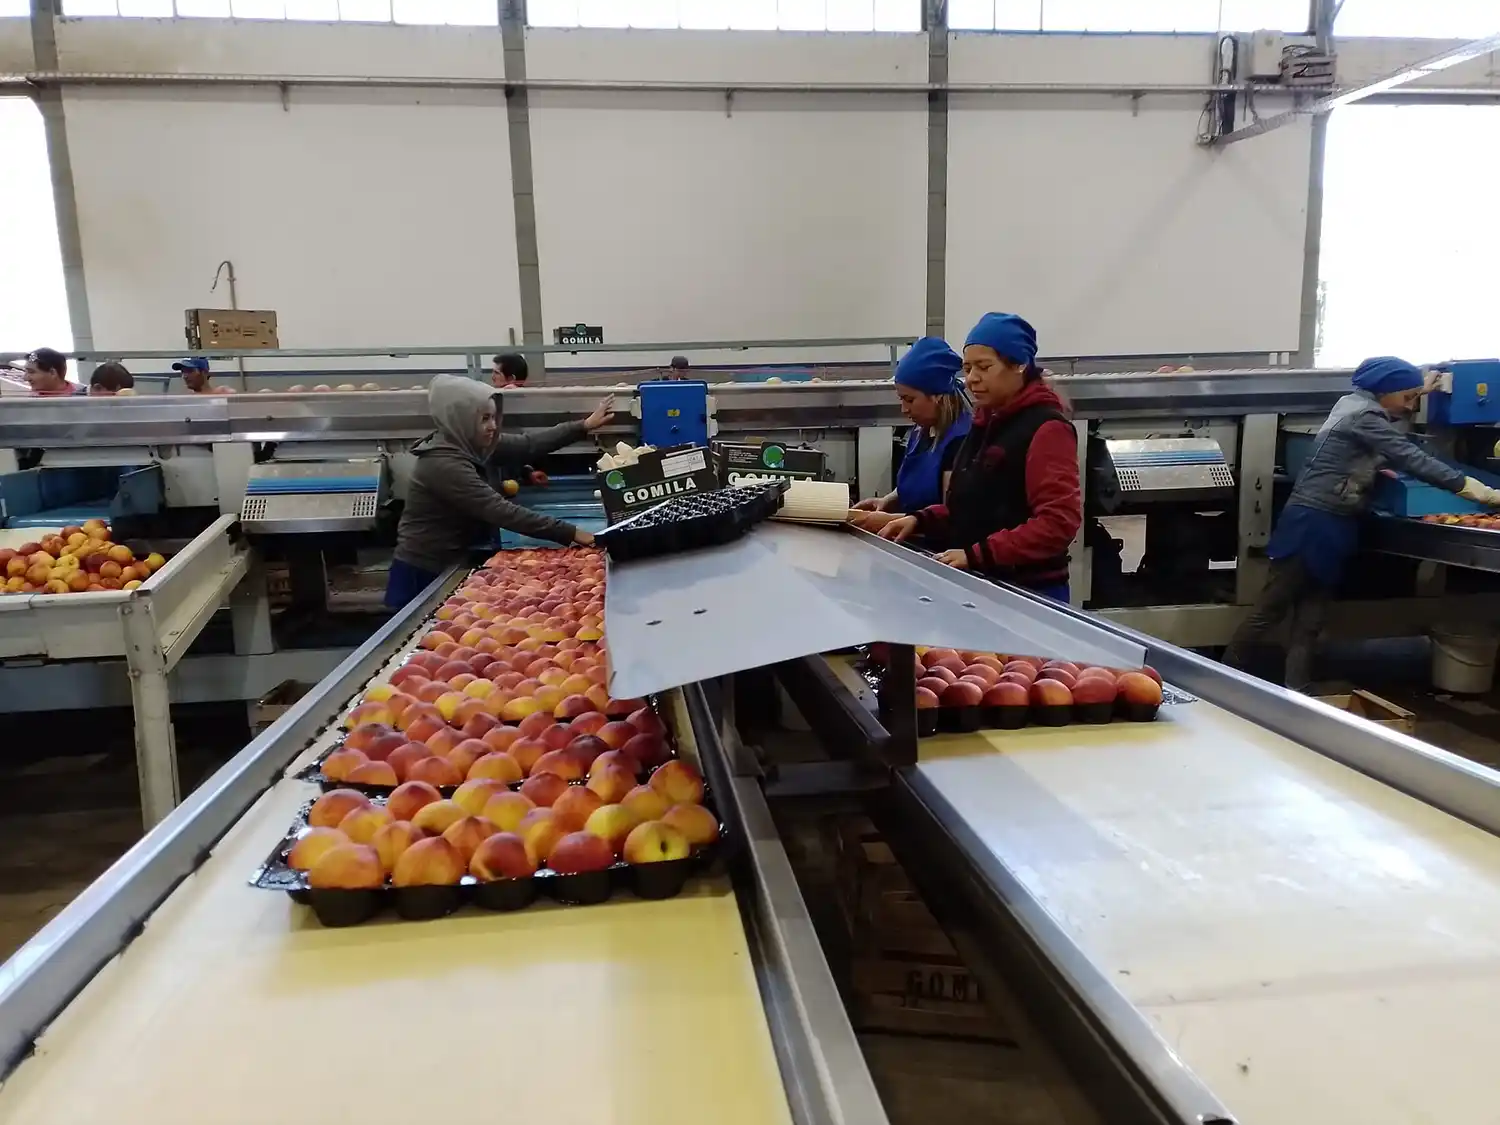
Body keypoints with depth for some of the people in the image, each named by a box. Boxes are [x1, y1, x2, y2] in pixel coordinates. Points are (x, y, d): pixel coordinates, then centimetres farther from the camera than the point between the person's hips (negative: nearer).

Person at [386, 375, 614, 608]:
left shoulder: (471, 444, -2)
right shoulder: (443, 465, -27)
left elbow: (528, 444, -1)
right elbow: (502, 511, -32)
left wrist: (584, 426, -5)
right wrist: (570, 533, -34)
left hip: (451, 565, 9)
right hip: (424, 573, -9)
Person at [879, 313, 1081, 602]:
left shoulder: (1047, 428, -13)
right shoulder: (985, 424, 13)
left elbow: (1059, 521, -22)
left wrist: (978, 554, -26)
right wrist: (920, 520, 4)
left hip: (1028, 593, -8)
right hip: (978, 584, 8)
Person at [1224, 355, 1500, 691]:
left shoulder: (1354, 405, 13)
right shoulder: (1363, 416, -15)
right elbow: (1413, 459, -21)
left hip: (1329, 526, 10)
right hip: (1313, 525, -10)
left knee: (1309, 620, 8)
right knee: (1271, 610, -2)